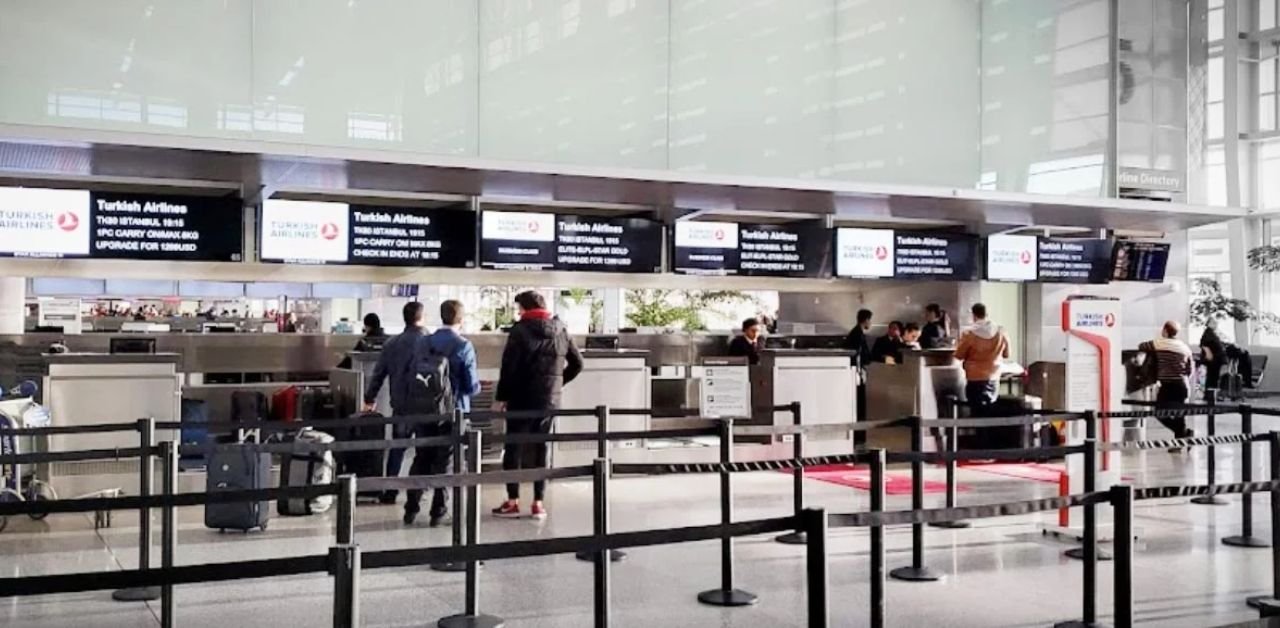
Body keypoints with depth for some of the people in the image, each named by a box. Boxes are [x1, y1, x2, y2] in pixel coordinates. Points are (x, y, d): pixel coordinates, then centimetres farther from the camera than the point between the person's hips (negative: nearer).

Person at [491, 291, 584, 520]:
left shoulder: (520, 330, -9)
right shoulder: (561, 331, 7)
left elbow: (509, 366, -13)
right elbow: (577, 364, 12)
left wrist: (500, 397, -7)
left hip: (522, 399, -4)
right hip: (549, 400, 5)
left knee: (514, 448, 5)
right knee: (540, 449, 10)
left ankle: (513, 501, 5)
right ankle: (538, 503, 9)